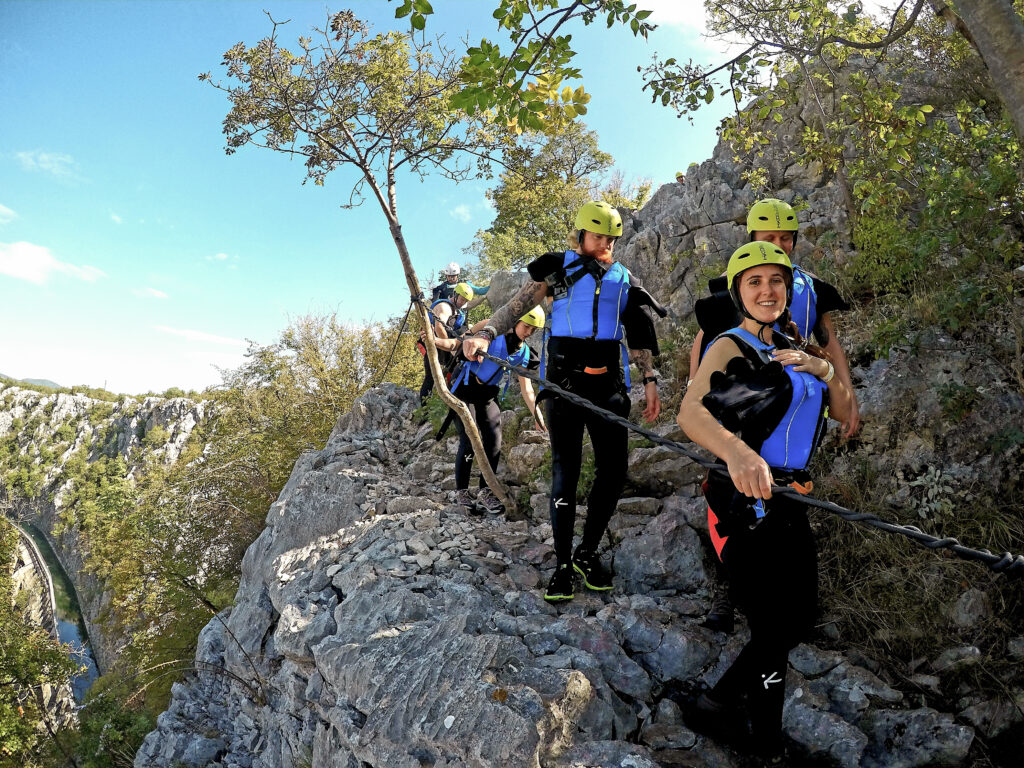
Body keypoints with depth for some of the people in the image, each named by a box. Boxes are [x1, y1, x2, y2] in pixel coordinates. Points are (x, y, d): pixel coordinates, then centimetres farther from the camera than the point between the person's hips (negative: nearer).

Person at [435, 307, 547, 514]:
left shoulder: (523, 353, 3)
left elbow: (526, 388, 5)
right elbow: (456, 344, -12)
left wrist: (537, 415, -2)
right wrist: (434, 340, -31)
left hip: (488, 397, 5)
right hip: (465, 392, -5)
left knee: (494, 442, -10)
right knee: (470, 442, -14)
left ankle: (485, 493, 0)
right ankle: (461, 492, 1)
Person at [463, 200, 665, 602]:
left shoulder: (624, 281, 16)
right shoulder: (559, 268, 6)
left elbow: (639, 336, 17)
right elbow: (518, 304, -3)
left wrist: (649, 380, 8)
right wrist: (485, 333, -20)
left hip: (609, 384, 4)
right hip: (564, 381, -3)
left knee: (613, 470, 1)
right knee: (565, 470, -2)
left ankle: (587, 552, 18)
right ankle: (563, 562, 8)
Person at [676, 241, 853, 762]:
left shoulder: (791, 349, 14)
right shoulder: (730, 346, -8)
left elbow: (844, 414, 15)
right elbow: (689, 412, -26)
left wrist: (822, 368, -5)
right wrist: (736, 451, -47)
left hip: (789, 503, 8)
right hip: (745, 502, -8)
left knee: (799, 620, 15)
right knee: (775, 632, -2)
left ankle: (717, 706, 32)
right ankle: (768, 747, 22)